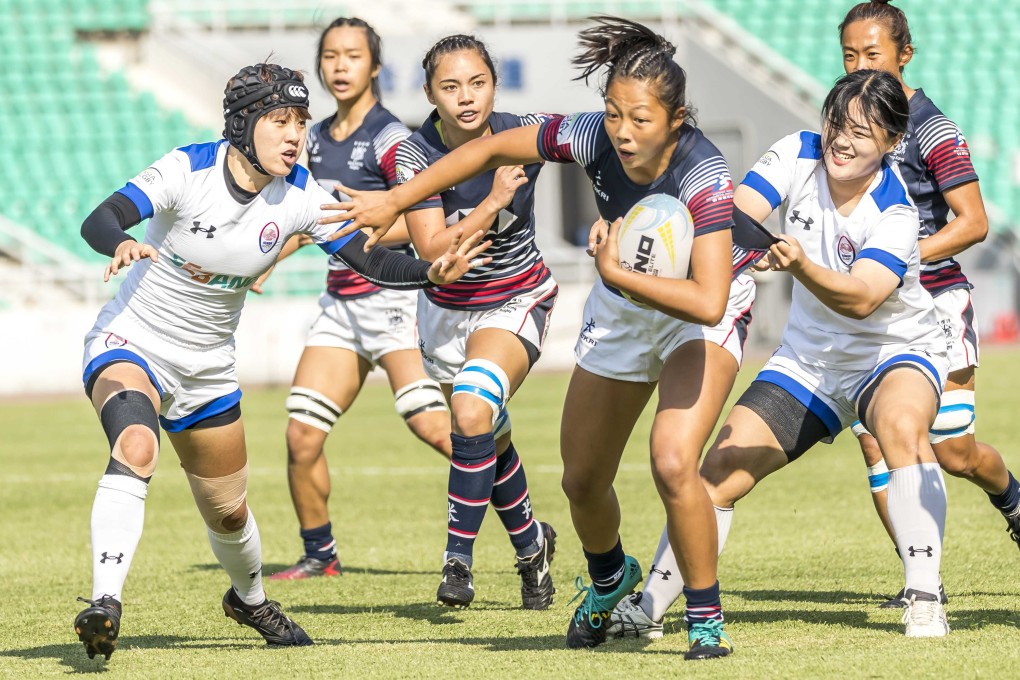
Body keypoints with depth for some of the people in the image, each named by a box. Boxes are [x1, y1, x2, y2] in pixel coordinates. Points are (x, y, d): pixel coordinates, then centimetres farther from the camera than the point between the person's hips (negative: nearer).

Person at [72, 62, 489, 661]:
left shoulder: (300, 195, -10)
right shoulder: (189, 169, -22)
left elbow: (370, 260, -9)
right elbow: (98, 221, -32)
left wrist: (433, 272, -28)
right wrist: (122, 244, -55)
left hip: (207, 368, 5)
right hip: (132, 342, -5)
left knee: (228, 511, 17)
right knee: (135, 450, -36)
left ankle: (250, 599, 49)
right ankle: (105, 603, -41)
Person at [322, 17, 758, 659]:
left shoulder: (704, 176, -37)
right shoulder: (594, 137, -25)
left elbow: (707, 302, -47)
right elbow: (491, 148, -10)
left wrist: (614, 272, -43)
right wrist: (395, 200, -8)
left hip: (701, 314, -5)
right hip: (622, 306, 5)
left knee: (674, 463, -28)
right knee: (583, 481, 14)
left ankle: (707, 620, -8)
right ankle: (610, 578, 47)